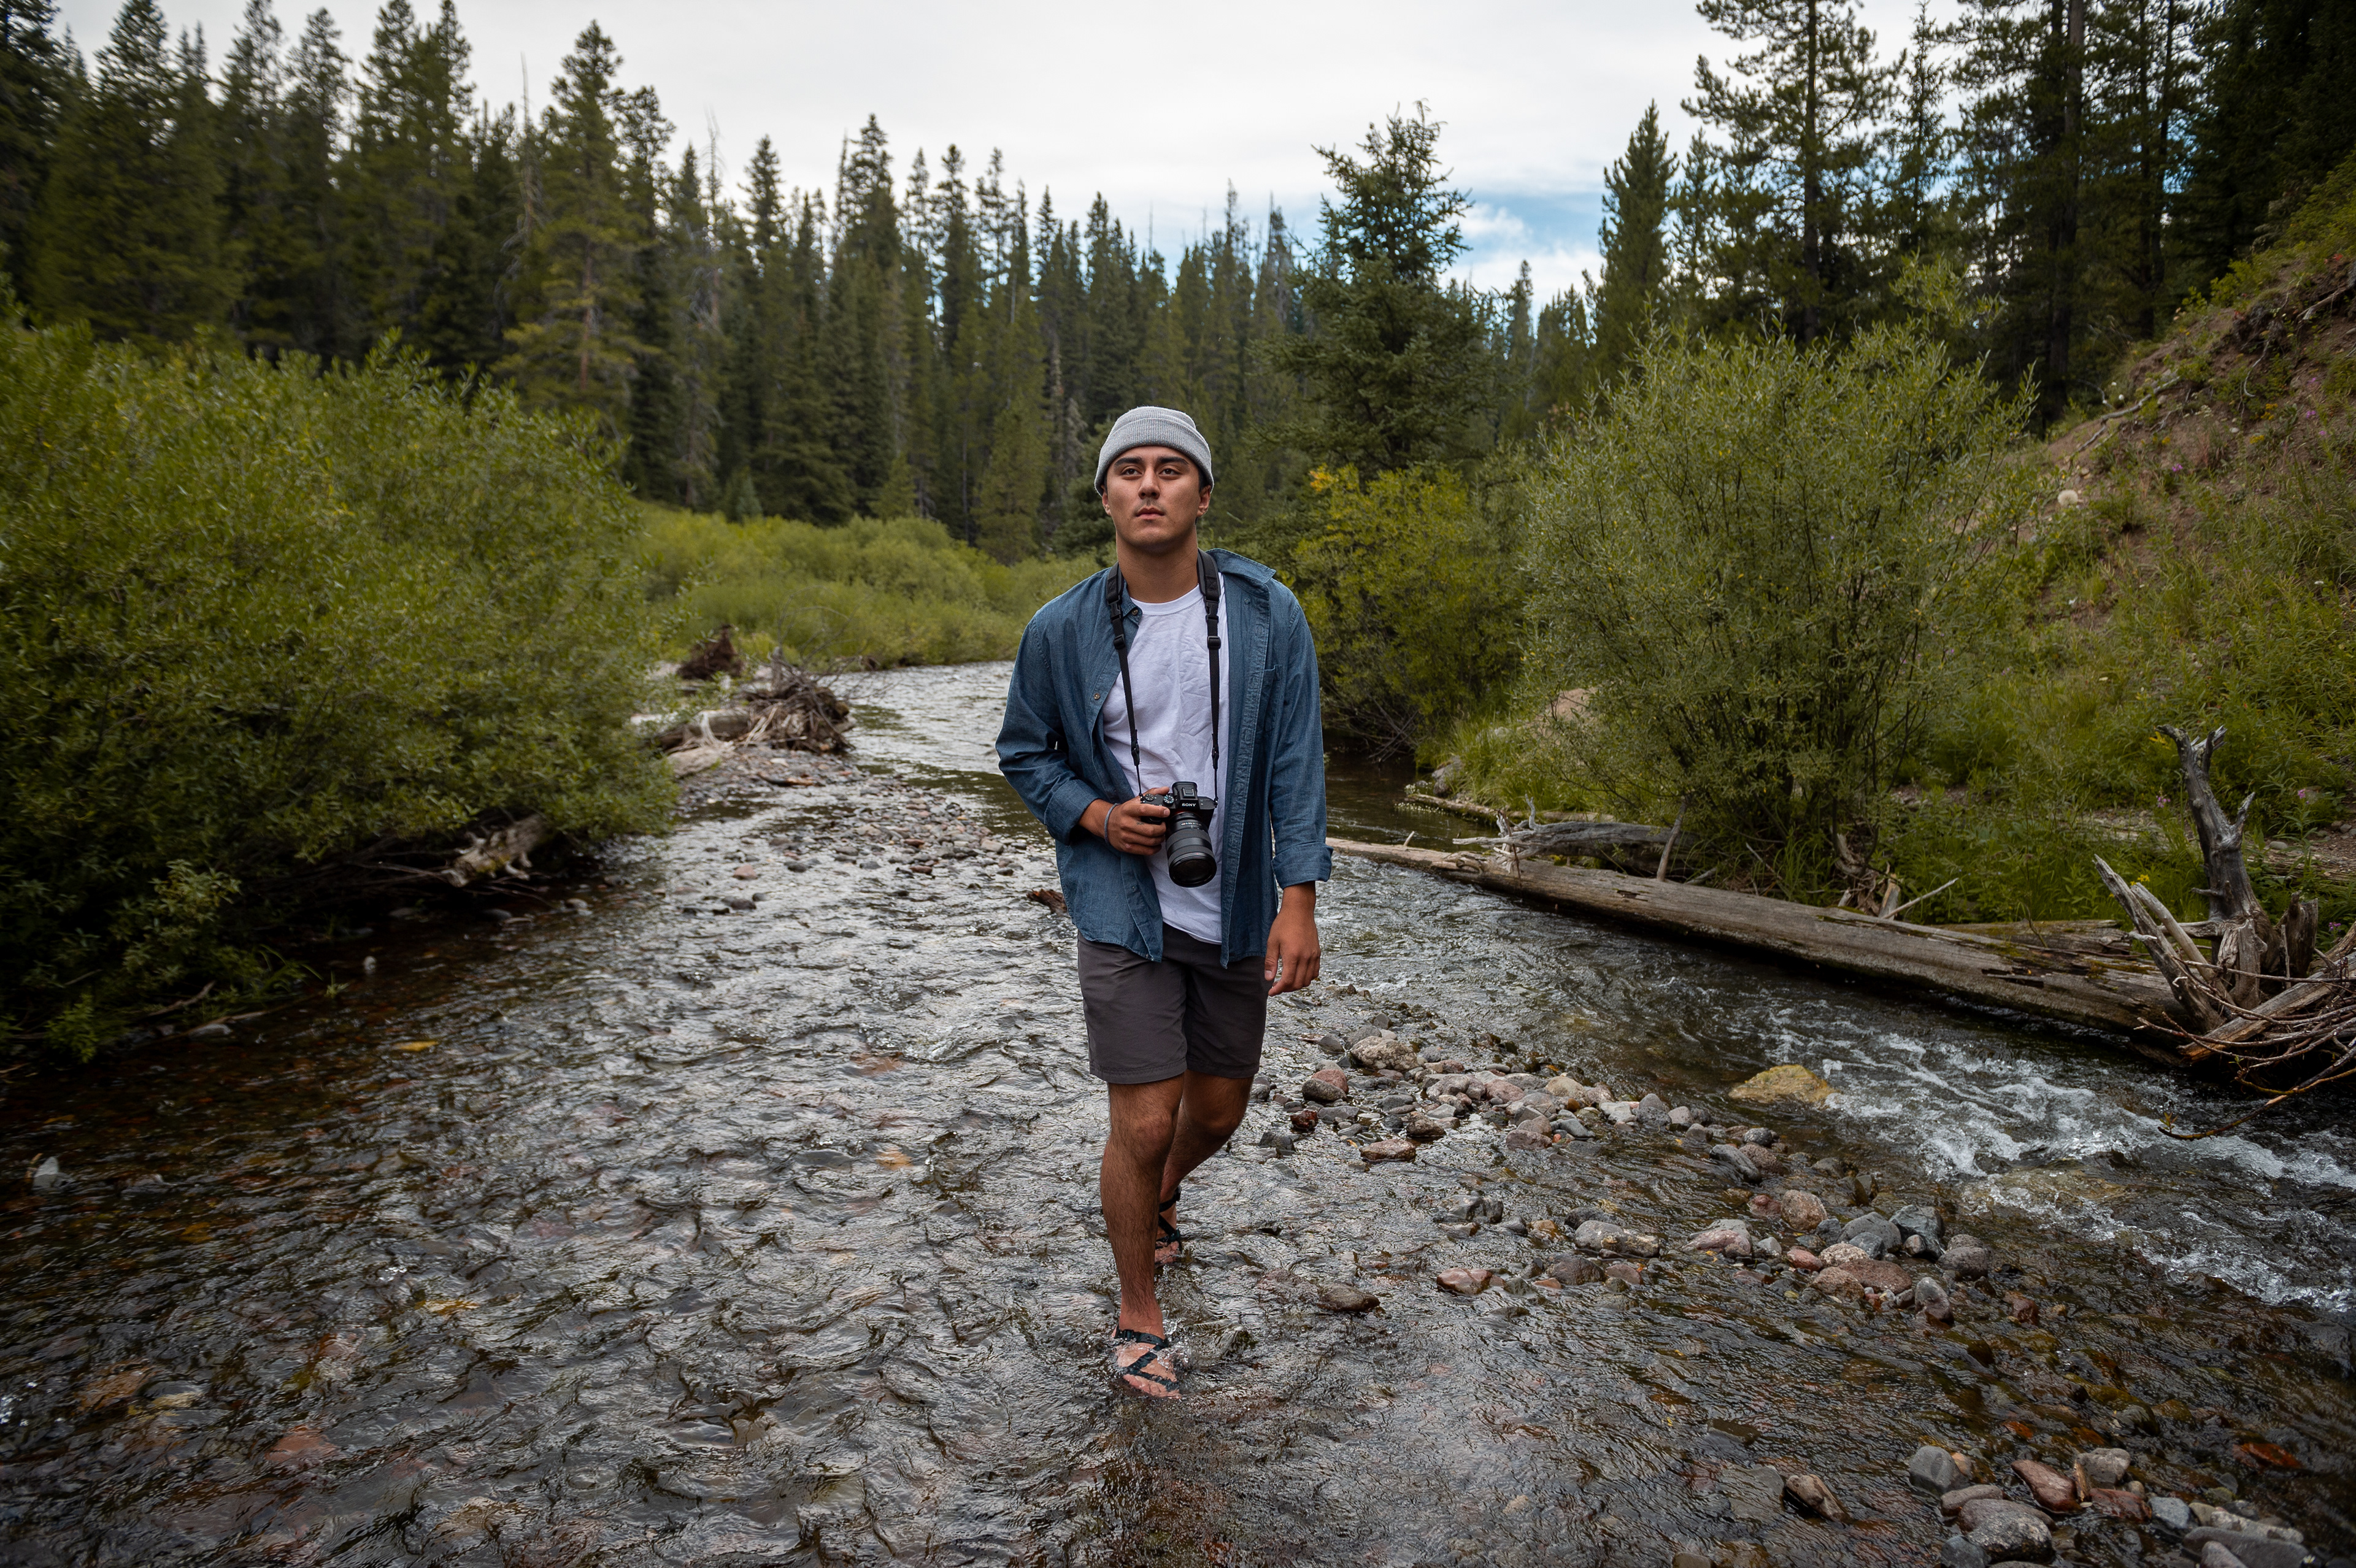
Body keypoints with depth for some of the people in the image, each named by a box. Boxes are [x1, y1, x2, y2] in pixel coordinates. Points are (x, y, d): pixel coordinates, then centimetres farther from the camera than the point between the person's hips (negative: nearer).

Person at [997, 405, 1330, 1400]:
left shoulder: (1266, 614, -6)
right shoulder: (1062, 632, -6)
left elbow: (1295, 760, -6)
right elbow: (1024, 754, 7)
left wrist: (1297, 899, -14)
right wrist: (1095, 814, -12)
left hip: (1235, 910, 2)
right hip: (1124, 911, -2)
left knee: (1218, 1109, 17)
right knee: (1143, 1123, -3)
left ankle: (1161, 1201, 52)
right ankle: (1138, 1315, 22)